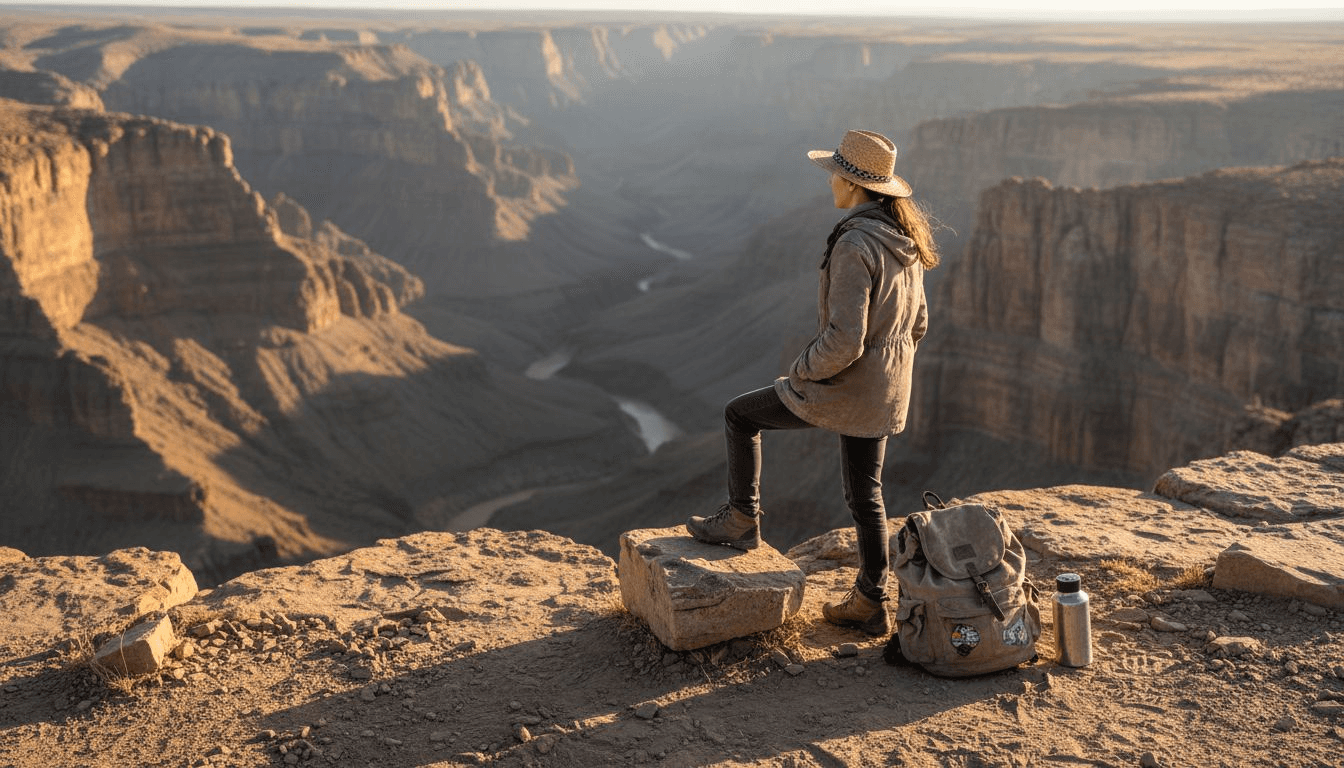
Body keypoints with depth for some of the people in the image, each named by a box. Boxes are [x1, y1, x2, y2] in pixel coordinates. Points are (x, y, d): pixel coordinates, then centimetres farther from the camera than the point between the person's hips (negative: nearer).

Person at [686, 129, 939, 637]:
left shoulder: (854, 246, -24)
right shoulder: (906, 238, 4)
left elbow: (843, 340, -28)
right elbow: (915, 322, 13)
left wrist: (801, 371, -10)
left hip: (843, 387, -8)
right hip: (886, 393, 8)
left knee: (739, 414, 13)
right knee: (864, 493, 20)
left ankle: (742, 520, 24)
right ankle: (870, 606, 28)